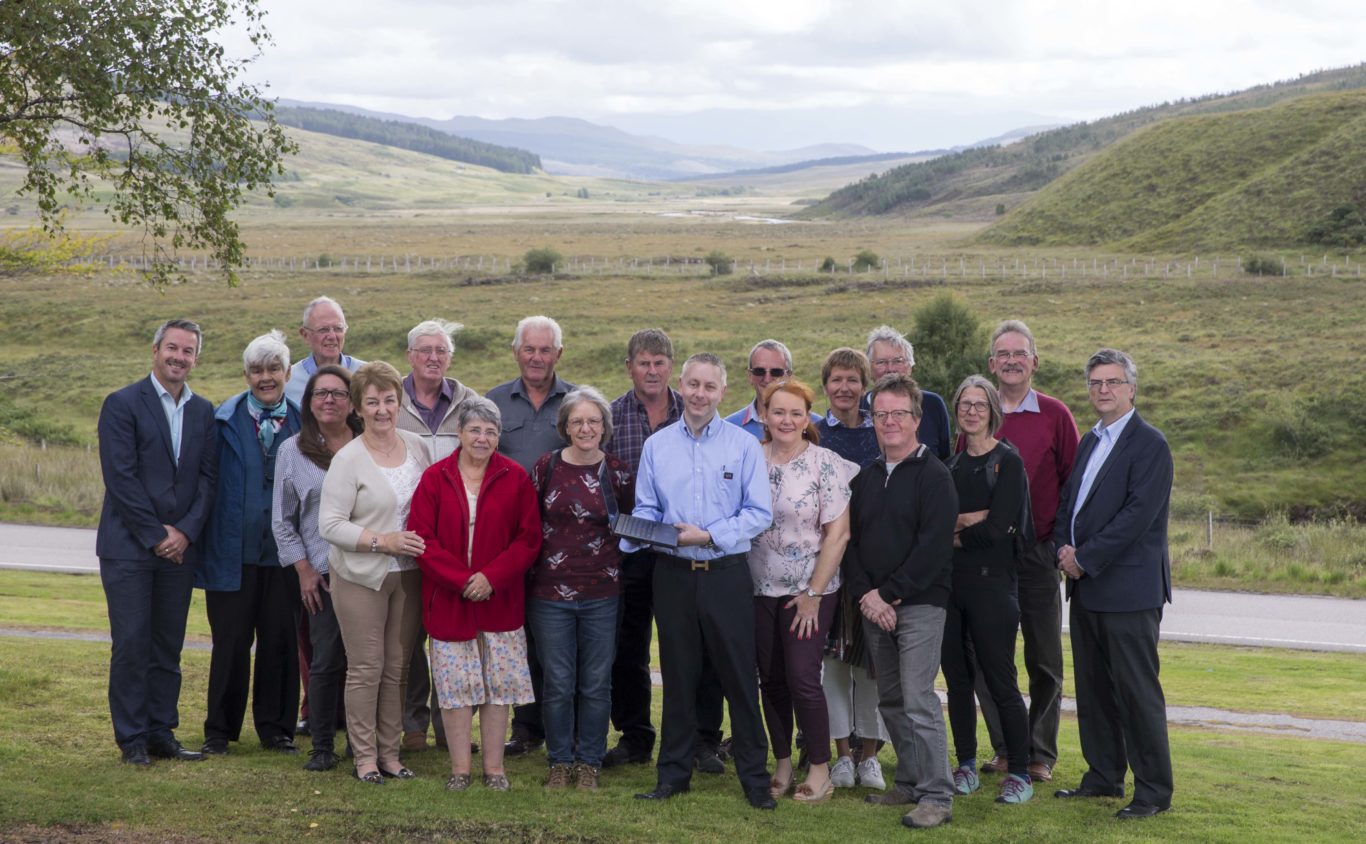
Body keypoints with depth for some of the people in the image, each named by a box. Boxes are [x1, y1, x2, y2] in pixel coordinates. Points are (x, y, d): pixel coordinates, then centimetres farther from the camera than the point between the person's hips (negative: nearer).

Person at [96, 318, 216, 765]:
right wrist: (156, 535, -12)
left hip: (180, 546, 5)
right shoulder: (122, 404, -5)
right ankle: (132, 739, 7)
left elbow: (207, 477, 7)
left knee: (168, 646, 8)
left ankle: (162, 733, 16)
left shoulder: (203, 411, 11)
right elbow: (120, 477, -10)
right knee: (131, 644, -2)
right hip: (129, 546, -4)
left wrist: (186, 532, -6)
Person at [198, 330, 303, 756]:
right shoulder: (225, 421, 1)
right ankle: (220, 729, 17)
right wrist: (207, 540, -4)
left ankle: (275, 728, 19)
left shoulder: (301, 423, 6)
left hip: (284, 552, 1)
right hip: (234, 550, -1)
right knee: (231, 641, 5)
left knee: (281, 641, 7)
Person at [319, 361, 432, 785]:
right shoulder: (348, 459, -10)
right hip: (361, 576, -5)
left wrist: (428, 541, 1)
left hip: (408, 575, 5)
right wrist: (382, 541, -19)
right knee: (366, 668, -1)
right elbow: (330, 524, -12)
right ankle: (365, 756, 10)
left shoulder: (416, 447, 6)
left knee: (398, 666, 9)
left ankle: (390, 753, 19)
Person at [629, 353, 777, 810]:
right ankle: (674, 772, 19)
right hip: (673, 575, 2)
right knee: (677, 675, 9)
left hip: (727, 573, -2)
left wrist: (709, 535, -15)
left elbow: (760, 512, -5)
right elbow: (645, 510, 8)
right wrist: (633, 536, -13)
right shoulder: (657, 446, 7)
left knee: (739, 674, 1)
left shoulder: (744, 445, -1)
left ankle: (754, 776, 10)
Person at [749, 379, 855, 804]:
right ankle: (782, 765, 21)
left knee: (803, 679, -5)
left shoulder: (826, 464, -7)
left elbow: (838, 533, -9)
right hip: (760, 590, 4)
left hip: (809, 592, -4)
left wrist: (813, 593, -11)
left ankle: (820, 771, 8)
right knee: (771, 679, 9)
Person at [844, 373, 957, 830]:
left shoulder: (933, 476, -6)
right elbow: (850, 540, 11)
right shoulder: (865, 478, 13)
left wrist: (889, 594, -14)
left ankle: (937, 797, -5)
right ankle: (911, 782, 22)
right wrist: (866, 595, -4)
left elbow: (933, 546, -14)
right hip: (873, 606, 6)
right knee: (890, 700, 11)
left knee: (918, 700, -10)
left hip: (919, 604, -6)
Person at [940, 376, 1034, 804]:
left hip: (990, 582, -6)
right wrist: (968, 520, -11)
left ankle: (1020, 774, 3)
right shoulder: (951, 464, 14)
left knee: (1000, 680, -5)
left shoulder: (1008, 461, -5)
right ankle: (966, 766, 18)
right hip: (949, 582, 6)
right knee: (957, 676, 9)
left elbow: (996, 529, -13)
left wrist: (954, 534, -1)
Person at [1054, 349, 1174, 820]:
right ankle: (1103, 777, 25)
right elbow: (1068, 502, 18)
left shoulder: (1150, 444, -9)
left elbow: (1138, 514, -18)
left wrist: (1085, 558, -16)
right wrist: (1065, 548, -1)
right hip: (1086, 587, 8)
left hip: (1129, 589, -8)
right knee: (1093, 688, 14)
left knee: (1138, 692, -4)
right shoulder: (1089, 442, 16)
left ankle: (1153, 790, 3)